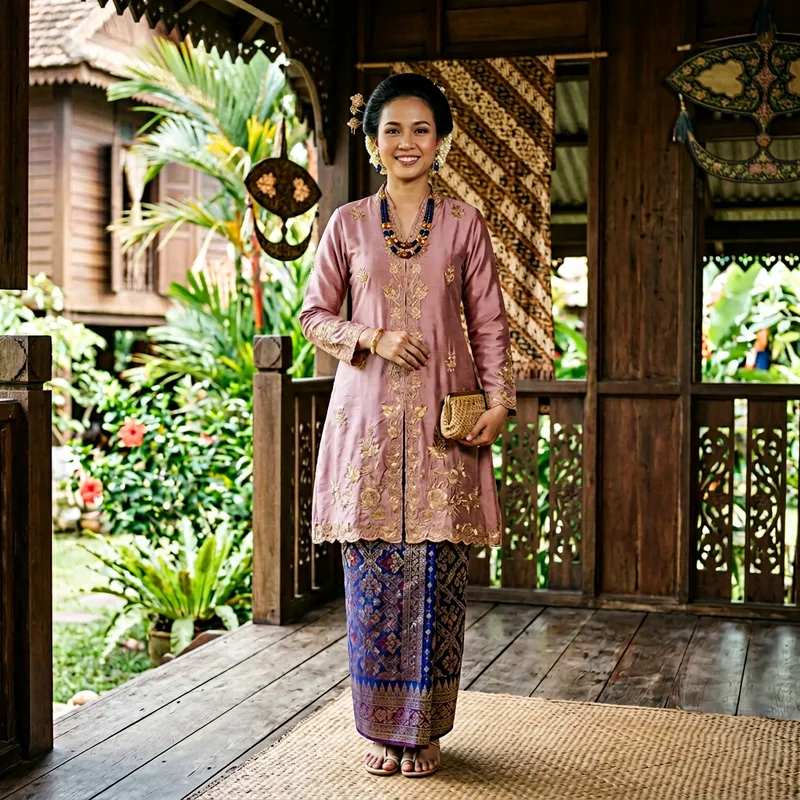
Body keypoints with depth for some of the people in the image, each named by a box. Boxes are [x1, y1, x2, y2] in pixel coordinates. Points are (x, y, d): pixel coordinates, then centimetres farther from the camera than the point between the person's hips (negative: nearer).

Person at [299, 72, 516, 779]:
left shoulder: (464, 224, 7)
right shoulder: (349, 224, 8)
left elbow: (490, 323, 7)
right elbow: (315, 315, 9)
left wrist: (499, 401, -5)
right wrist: (372, 337, -8)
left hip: (442, 422, 0)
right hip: (367, 416, 0)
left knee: (436, 576, 0)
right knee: (372, 578, 1)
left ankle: (424, 729, 15)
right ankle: (380, 728, 17)